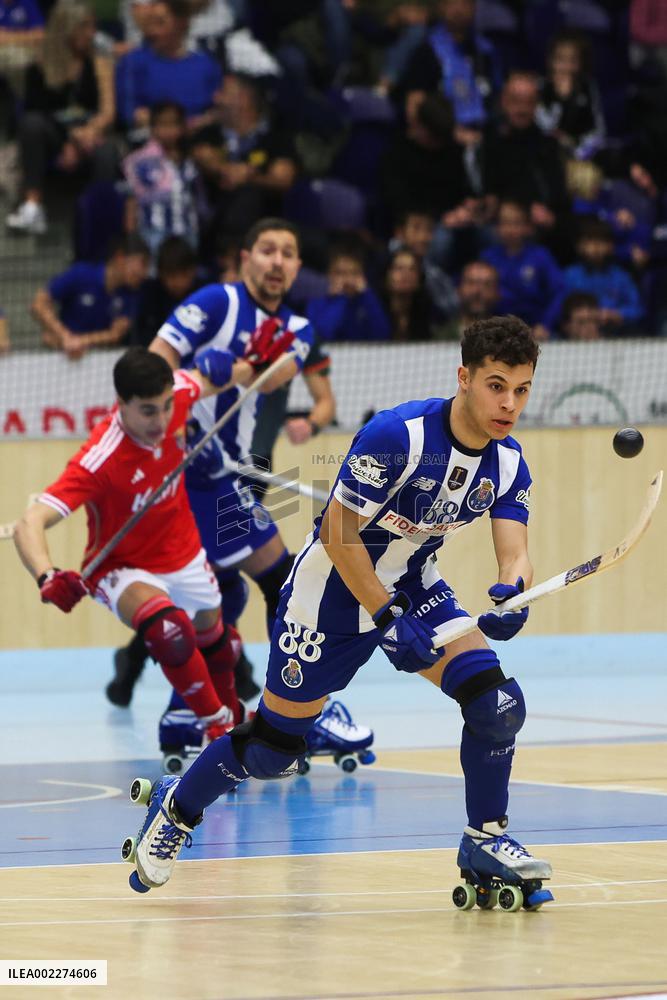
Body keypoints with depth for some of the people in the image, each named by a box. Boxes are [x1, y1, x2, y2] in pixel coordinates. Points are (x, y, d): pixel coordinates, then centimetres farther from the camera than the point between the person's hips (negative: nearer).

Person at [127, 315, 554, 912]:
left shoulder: (508, 465, -9)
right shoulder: (396, 436, -29)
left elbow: (515, 552, -16)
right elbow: (338, 534, -24)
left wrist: (511, 594, -40)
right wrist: (388, 620, -26)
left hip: (413, 587, 5)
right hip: (334, 592, -5)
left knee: (496, 701, -16)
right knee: (275, 748, 3)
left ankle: (484, 844, 2)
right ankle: (176, 809, 31)